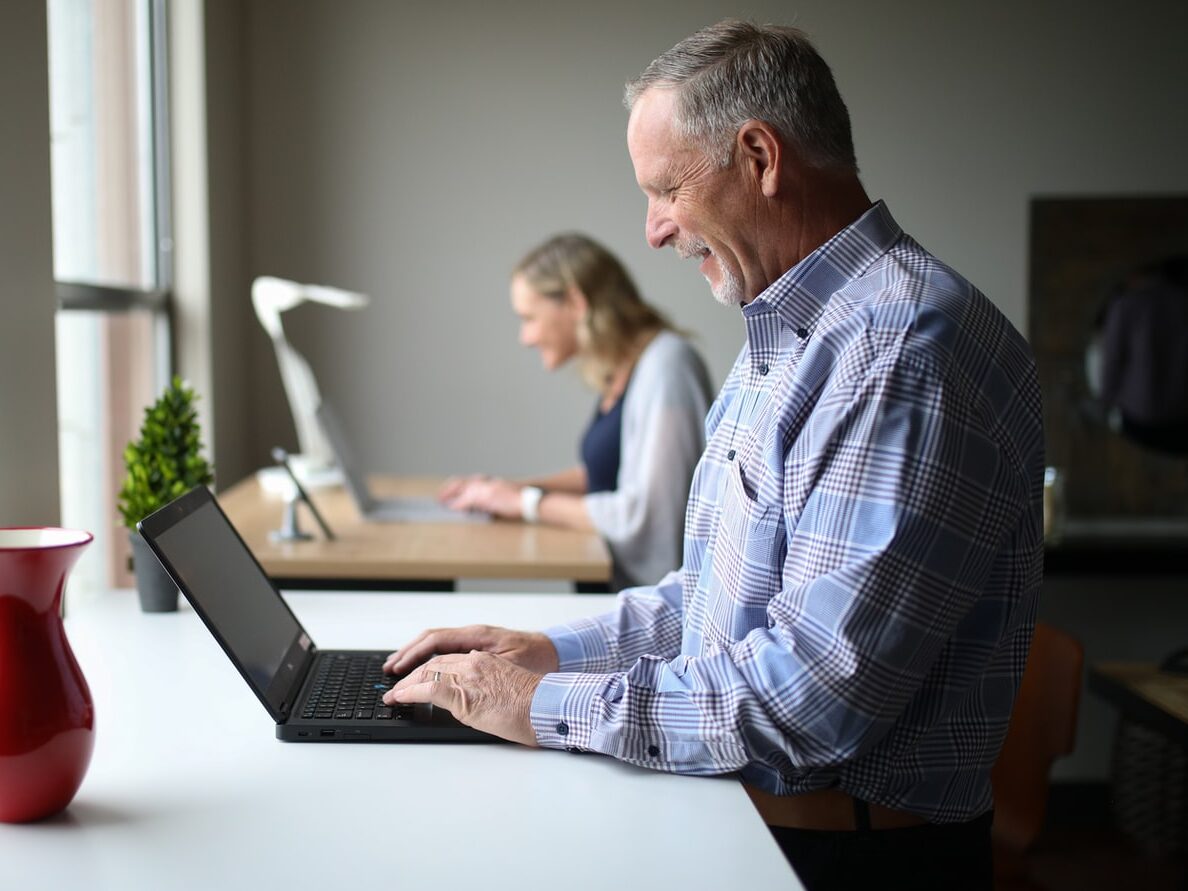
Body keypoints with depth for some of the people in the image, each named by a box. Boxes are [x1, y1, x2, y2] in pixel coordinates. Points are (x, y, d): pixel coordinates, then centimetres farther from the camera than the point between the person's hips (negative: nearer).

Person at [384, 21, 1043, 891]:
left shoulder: (908, 346, -20)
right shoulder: (781, 341, 13)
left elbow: (817, 693, -25)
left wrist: (552, 705, -17)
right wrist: (561, 649, 7)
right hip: (733, 815, 8)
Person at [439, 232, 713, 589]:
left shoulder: (665, 366, -17)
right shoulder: (619, 372, 12)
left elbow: (642, 514, -21)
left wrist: (529, 503, -10)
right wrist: (511, 489, 11)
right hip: (615, 583, 8)